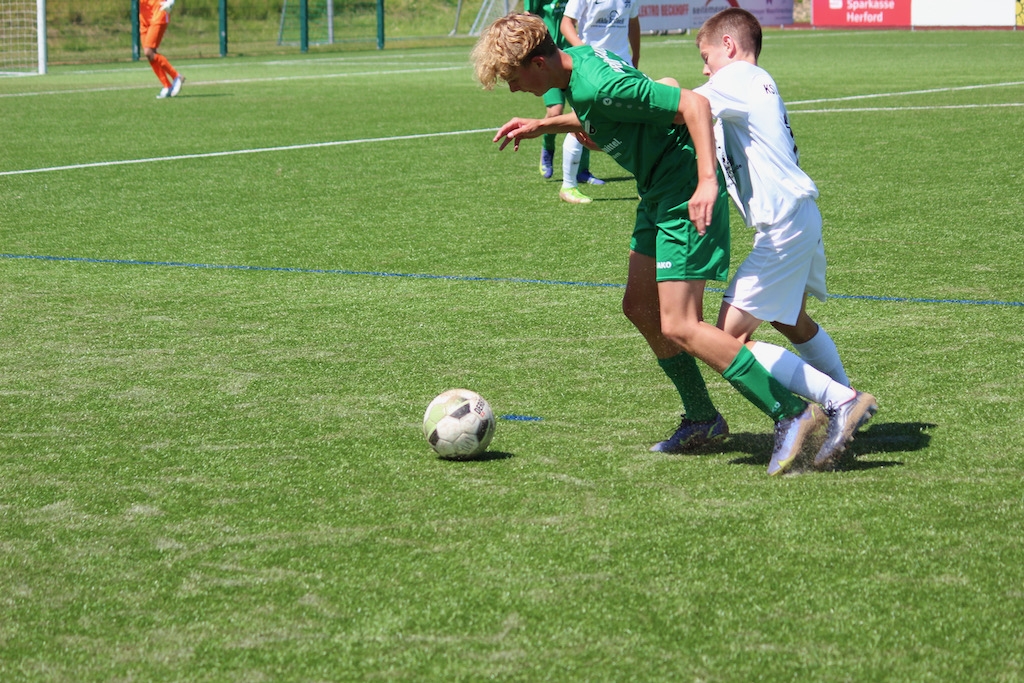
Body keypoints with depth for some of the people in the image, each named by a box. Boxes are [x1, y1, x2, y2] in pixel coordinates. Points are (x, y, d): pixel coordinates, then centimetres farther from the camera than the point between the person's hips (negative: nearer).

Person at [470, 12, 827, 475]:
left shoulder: (601, 85, -25)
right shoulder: (576, 60, 5)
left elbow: (693, 105, -26)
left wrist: (707, 180, -33)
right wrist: (543, 126, 17)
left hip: (687, 196, -11)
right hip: (659, 193, 11)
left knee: (678, 327, -14)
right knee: (640, 307, 15)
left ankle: (791, 415, -11)